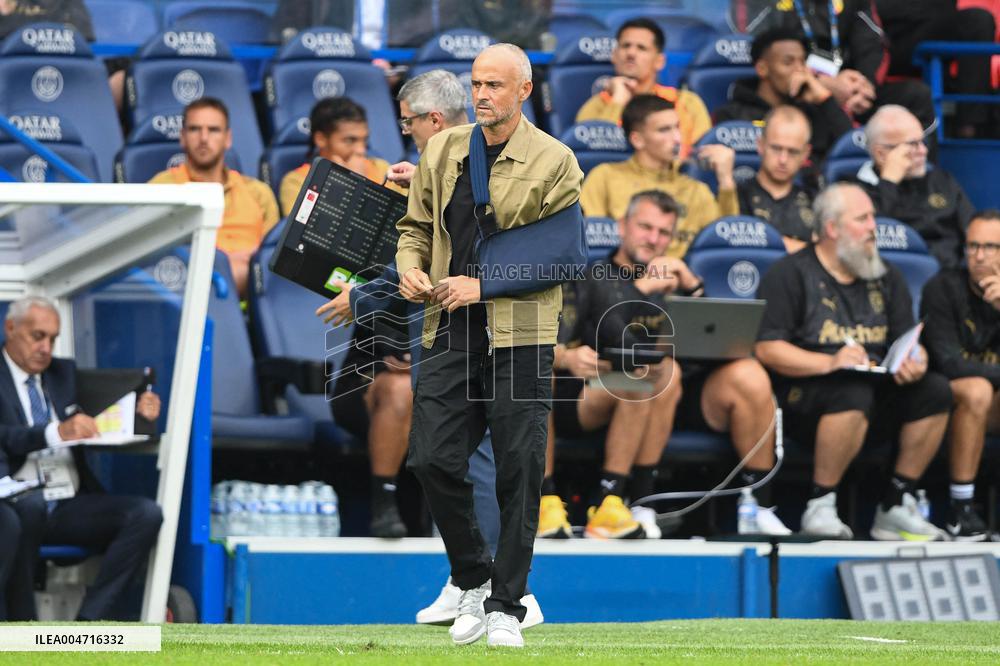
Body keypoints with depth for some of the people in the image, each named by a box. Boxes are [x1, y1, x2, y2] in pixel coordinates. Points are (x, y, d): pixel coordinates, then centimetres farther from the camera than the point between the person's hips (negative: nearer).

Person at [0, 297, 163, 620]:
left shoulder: (65, 372, 22)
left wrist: (137, 412, 5)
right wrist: (56, 432, -28)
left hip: (71, 507, 6)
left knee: (146, 513, -20)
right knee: (30, 505, -41)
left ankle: (88, 623, -25)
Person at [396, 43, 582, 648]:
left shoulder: (553, 162, -3)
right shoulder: (442, 151, 12)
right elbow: (416, 224, 22)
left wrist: (484, 285, -13)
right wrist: (410, 268, 0)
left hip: (520, 333, -4)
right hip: (450, 332, 4)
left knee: (518, 473, -2)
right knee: (433, 460, -3)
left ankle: (506, 606, 8)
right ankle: (473, 581, 17)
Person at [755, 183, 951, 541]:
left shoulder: (886, 277, 18)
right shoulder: (791, 274, -1)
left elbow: (909, 342, 15)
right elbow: (767, 349, -10)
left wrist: (915, 361, -11)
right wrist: (829, 362, -23)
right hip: (801, 398, -6)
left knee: (935, 390, -18)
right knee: (853, 393, -37)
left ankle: (896, 505, -10)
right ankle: (820, 507, -24)